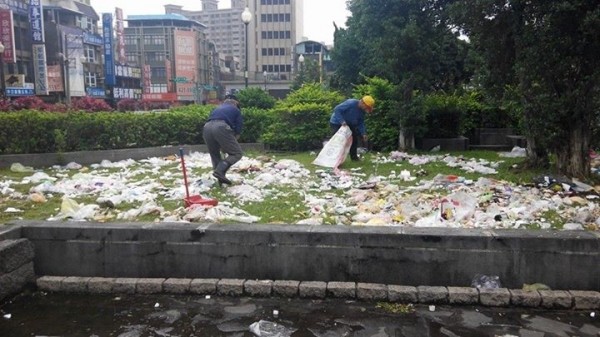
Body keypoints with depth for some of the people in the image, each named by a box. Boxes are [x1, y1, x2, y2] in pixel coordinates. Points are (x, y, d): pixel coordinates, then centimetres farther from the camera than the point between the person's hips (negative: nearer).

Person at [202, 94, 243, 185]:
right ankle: (219, 171, -16)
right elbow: (238, 130, 17)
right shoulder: (236, 110, 26)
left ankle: (221, 179, 18)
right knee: (237, 153, 3)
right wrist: (231, 144, 30)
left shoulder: (216, 108, 38)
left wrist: (221, 145, 39)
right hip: (221, 127, -5)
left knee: (214, 154, 22)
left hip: (207, 127, 5)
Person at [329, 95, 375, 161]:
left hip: (349, 124, 8)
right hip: (337, 123, -8)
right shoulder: (350, 103, -28)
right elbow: (336, 109, -30)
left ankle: (354, 157, 16)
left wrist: (363, 133, -8)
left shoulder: (362, 111, -3)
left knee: (354, 139, 6)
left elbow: (360, 123, 5)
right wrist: (342, 121, -39)